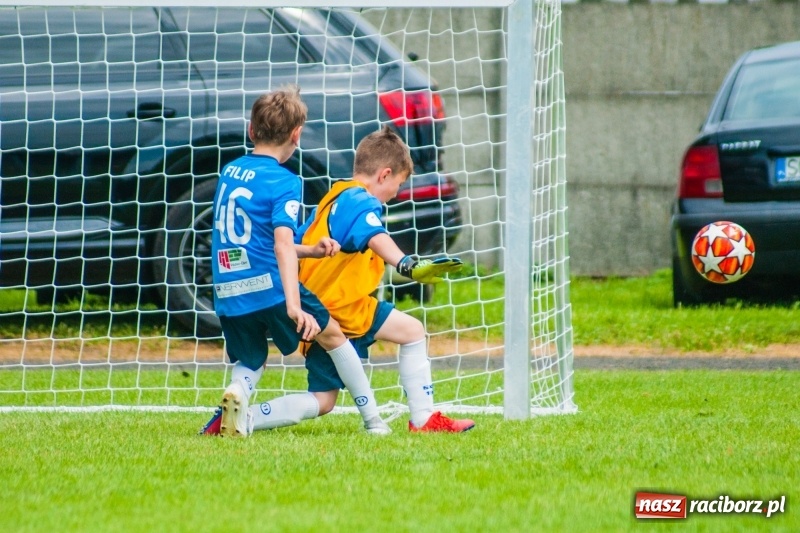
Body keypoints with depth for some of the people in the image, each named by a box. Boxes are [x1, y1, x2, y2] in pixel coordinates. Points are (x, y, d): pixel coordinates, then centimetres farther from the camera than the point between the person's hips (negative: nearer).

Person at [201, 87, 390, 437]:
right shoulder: (283, 182, -8)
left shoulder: (229, 172, 13)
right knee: (332, 336, 17)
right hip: (270, 286, -5)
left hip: (228, 296, 5)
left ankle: (237, 392, -16)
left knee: (249, 363, 20)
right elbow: (282, 244, -22)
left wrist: (310, 251, 23)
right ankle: (373, 421, 20)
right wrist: (293, 305, -31)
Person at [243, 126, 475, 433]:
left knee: (321, 402, 12)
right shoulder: (362, 202, -10)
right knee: (412, 331, -4)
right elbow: (375, 238, -33)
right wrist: (408, 267, -49)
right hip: (343, 307, -9)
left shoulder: (332, 200, 19)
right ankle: (423, 420, -3)